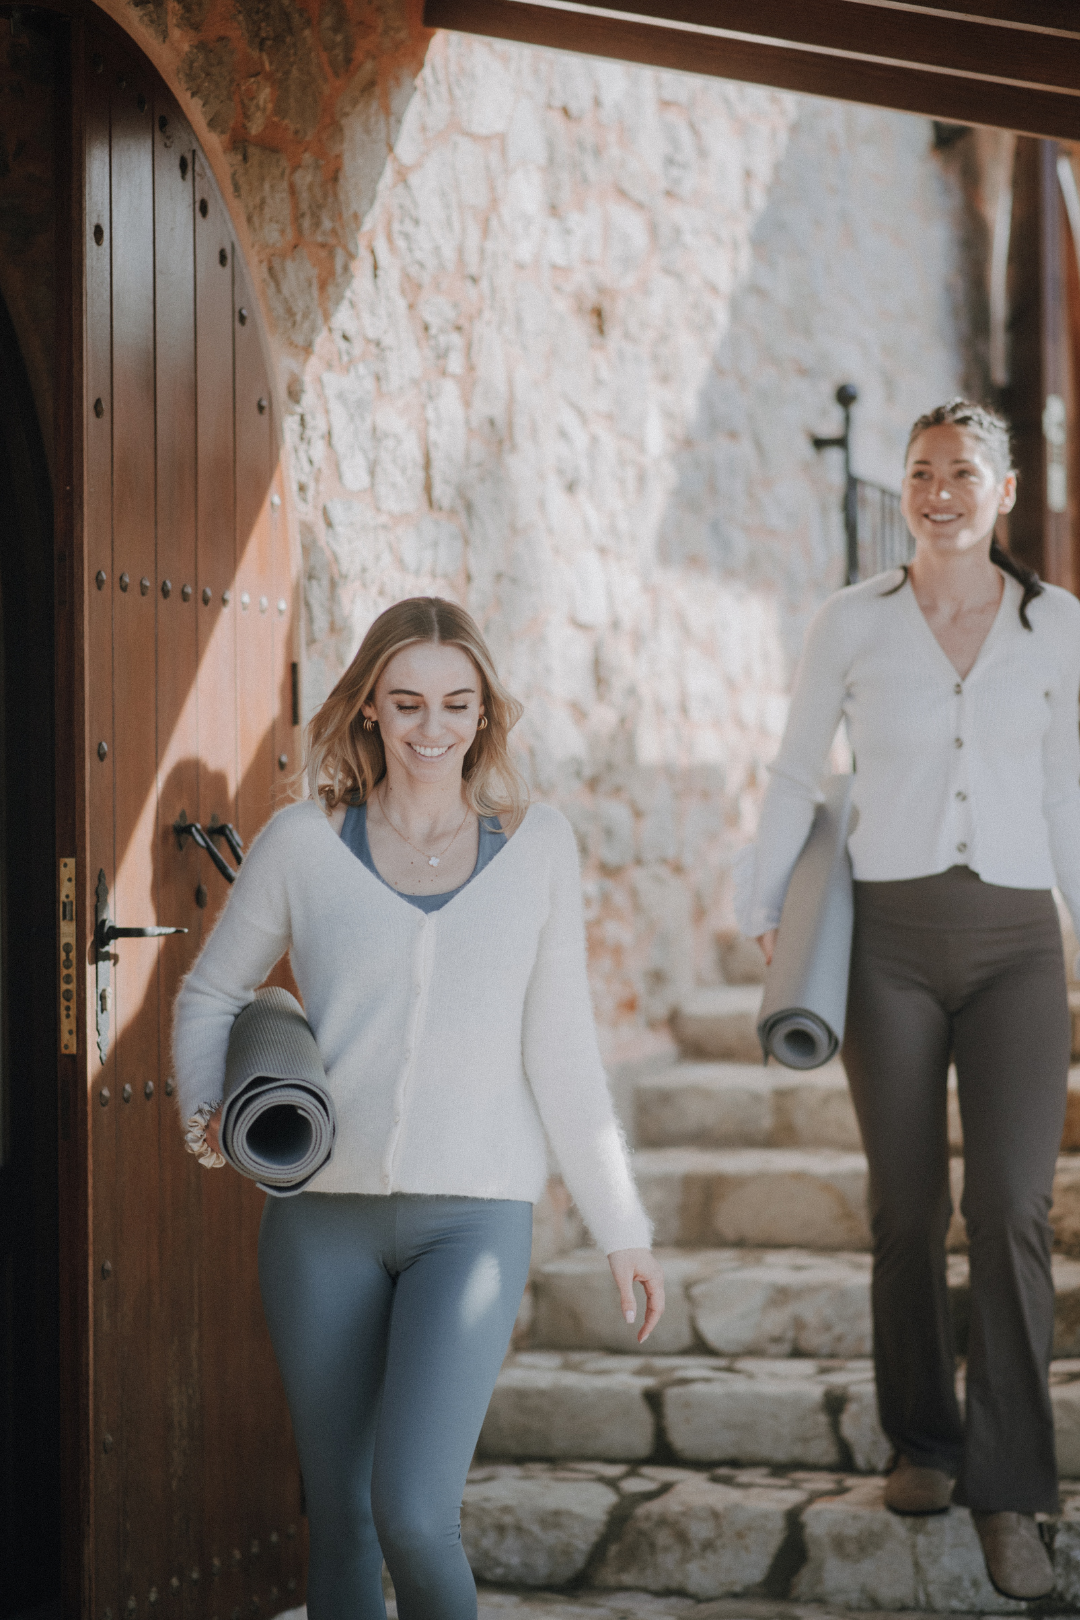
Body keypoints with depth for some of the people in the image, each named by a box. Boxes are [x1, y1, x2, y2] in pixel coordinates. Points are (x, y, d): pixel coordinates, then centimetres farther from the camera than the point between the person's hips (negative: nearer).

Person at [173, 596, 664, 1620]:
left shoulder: (538, 846, 5)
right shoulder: (302, 843, 3)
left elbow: (560, 1053, 7)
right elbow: (210, 993, 15)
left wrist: (622, 1228, 6)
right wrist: (207, 1113, -4)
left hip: (475, 1214, -1)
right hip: (321, 1215, 2)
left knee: (412, 1513, -17)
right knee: (338, 1517, 9)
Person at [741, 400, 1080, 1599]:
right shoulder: (851, 624, 2)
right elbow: (796, 775, 12)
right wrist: (763, 915, 10)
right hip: (890, 937, 0)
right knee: (907, 1206, 5)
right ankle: (922, 1443, 24)